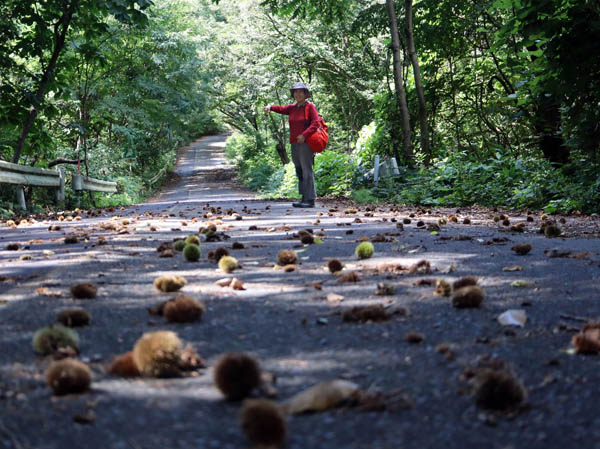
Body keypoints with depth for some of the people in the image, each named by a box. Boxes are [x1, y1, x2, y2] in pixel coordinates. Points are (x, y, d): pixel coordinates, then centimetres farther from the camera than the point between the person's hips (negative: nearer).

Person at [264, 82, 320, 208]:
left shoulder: (310, 107, -3)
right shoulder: (292, 108, 15)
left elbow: (315, 123, -12)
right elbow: (281, 109, 7)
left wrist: (304, 135, -22)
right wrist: (270, 107, -14)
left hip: (306, 143, -7)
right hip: (295, 144, 7)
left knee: (307, 171, -9)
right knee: (299, 172, 9)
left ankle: (310, 200, -10)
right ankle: (304, 198, 13)